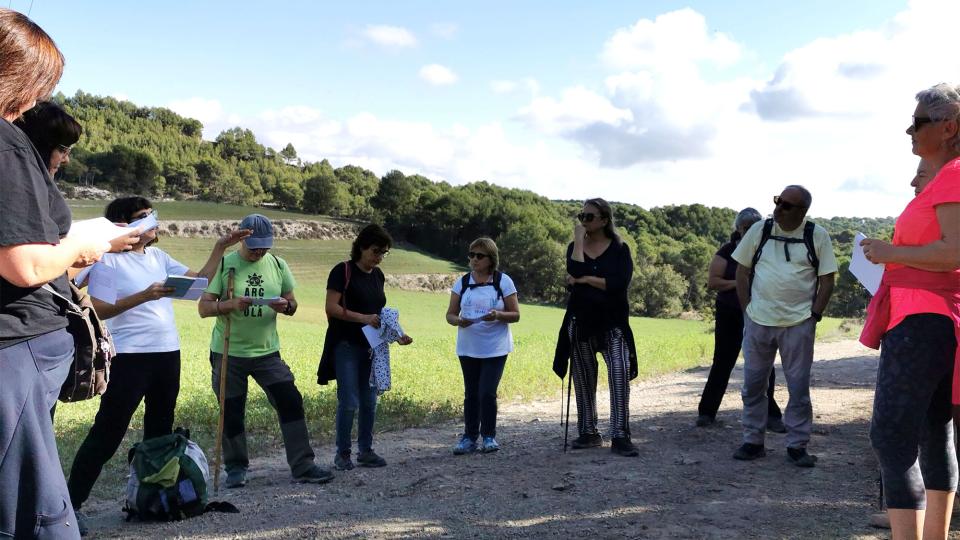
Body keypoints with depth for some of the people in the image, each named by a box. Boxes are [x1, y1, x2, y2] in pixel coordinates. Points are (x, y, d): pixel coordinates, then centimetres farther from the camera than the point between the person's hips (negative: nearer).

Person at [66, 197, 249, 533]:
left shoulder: (158, 256, 11)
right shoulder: (108, 259, -9)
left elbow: (200, 281, 14)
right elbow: (97, 309, -16)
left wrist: (221, 247, 8)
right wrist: (143, 296, -23)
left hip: (168, 353, 7)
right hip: (129, 357, -7)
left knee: (160, 429, 15)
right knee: (107, 433, -6)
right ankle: (72, 503, 3)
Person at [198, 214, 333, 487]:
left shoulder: (277, 265, 4)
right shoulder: (223, 265, -6)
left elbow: (292, 303, 10)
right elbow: (204, 308, -8)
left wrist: (285, 306, -14)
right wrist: (231, 304, -27)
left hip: (267, 351, 2)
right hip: (228, 353, -2)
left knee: (291, 402, -5)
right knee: (231, 412, 6)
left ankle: (303, 467, 1)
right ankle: (236, 467, 25)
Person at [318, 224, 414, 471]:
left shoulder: (378, 275, 12)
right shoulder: (343, 271, -8)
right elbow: (332, 308, -16)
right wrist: (363, 318, -25)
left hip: (371, 346, 6)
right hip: (346, 346, -6)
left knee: (369, 402, 8)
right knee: (349, 403, -7)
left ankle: (366, 451, 18)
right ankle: (343, 453, 8)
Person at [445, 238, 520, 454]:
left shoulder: (503, 281, -2)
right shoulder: (462, 283, 5)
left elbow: (515, 315, -2)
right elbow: (450, 314, 5)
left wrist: (498, 315, -22)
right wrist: (458, 320, -18)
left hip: (495, 349, -3)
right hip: (468, 349, 3)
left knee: (487, 393, -8)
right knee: (471, 394, 9)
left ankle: (489, 436, 10)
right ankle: (469, 437, 21)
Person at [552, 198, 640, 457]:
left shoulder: (619, 249, 0)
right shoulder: (575, 248, 7)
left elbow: (619, 284, -15)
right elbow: (575, 273, -15)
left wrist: (585, 279, -12)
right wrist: (579, 240, -10)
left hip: (612, 322, -3)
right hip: (581, 321, 3)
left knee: (619, 374, -14)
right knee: (584, 379, 8)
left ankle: (620, 437, -11)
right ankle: (588, 433, 21)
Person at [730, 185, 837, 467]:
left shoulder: (817, 236, -1)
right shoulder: (759, 230, 3)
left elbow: (827, 279, 2)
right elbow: (742, 271, 8)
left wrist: (814, 314, -5)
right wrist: (748, 308, 1)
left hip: (798, 324, -2)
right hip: (757, 322, 2)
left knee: (799, 387, 5)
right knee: (753, 384, 8)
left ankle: (797, 446, 15)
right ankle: (753, 441, 19)